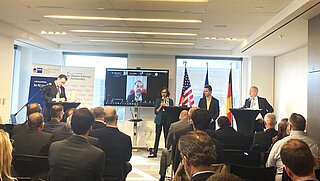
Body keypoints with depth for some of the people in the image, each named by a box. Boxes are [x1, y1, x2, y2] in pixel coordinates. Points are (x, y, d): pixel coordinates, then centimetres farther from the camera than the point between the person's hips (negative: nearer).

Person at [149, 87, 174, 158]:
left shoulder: (170, 100, 7)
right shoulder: (158, 100, 7)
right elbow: (156, 111, 4)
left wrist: (166, 106, -9)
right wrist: (161, 106, -11)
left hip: (167, 120, 0)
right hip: (159, 120, 0)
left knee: (166, 136, 2)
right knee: (157, 136, 2)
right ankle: (154, 152, 8)